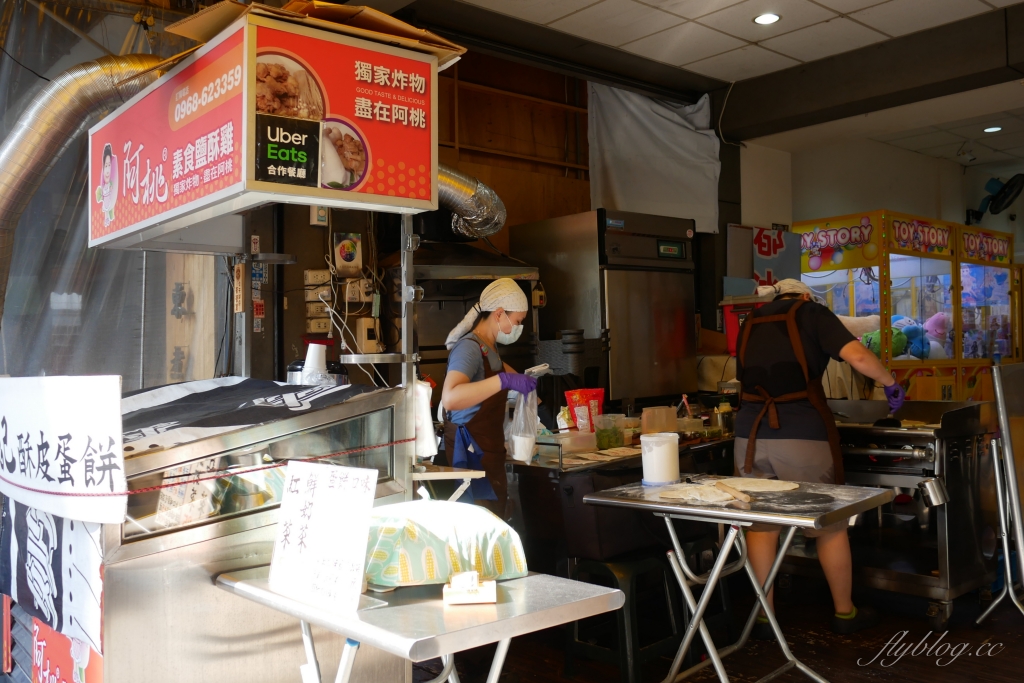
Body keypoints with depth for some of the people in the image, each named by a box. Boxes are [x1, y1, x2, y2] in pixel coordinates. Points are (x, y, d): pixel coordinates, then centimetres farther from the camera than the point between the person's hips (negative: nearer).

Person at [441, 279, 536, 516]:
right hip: (471, 449, -9)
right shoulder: (469, 347, -18)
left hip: (487, 447, 9)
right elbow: (450, 398, -37)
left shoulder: (489, 347, 9)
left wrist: (524, 381, 20)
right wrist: (504, 380, -40)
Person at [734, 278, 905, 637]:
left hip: (751, 433, 4)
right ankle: (845, 613, 25)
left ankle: (765, 615, 17)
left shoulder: (751, 323, 19)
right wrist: (891, 384, 9)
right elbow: (858, 357, -7)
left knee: (760, 524, 11)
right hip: (801, 435, -4)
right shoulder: (811, 312, 5)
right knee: (831, 525, 12)